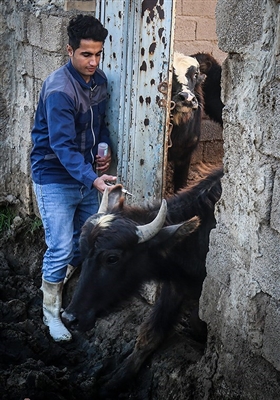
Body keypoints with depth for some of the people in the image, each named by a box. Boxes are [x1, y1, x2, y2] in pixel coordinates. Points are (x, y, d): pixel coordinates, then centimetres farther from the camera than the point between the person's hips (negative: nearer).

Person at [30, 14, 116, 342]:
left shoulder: (99, 80, 1)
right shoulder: (59, 90, -25)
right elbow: (63, 146, -31)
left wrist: (105, 148, -1)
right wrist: (93, 179, -42)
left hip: (86, 175, 8)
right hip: (55, 179, -7)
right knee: (61, 249, -4)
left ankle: (58, 285, 39)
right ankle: (51, 313, 14)